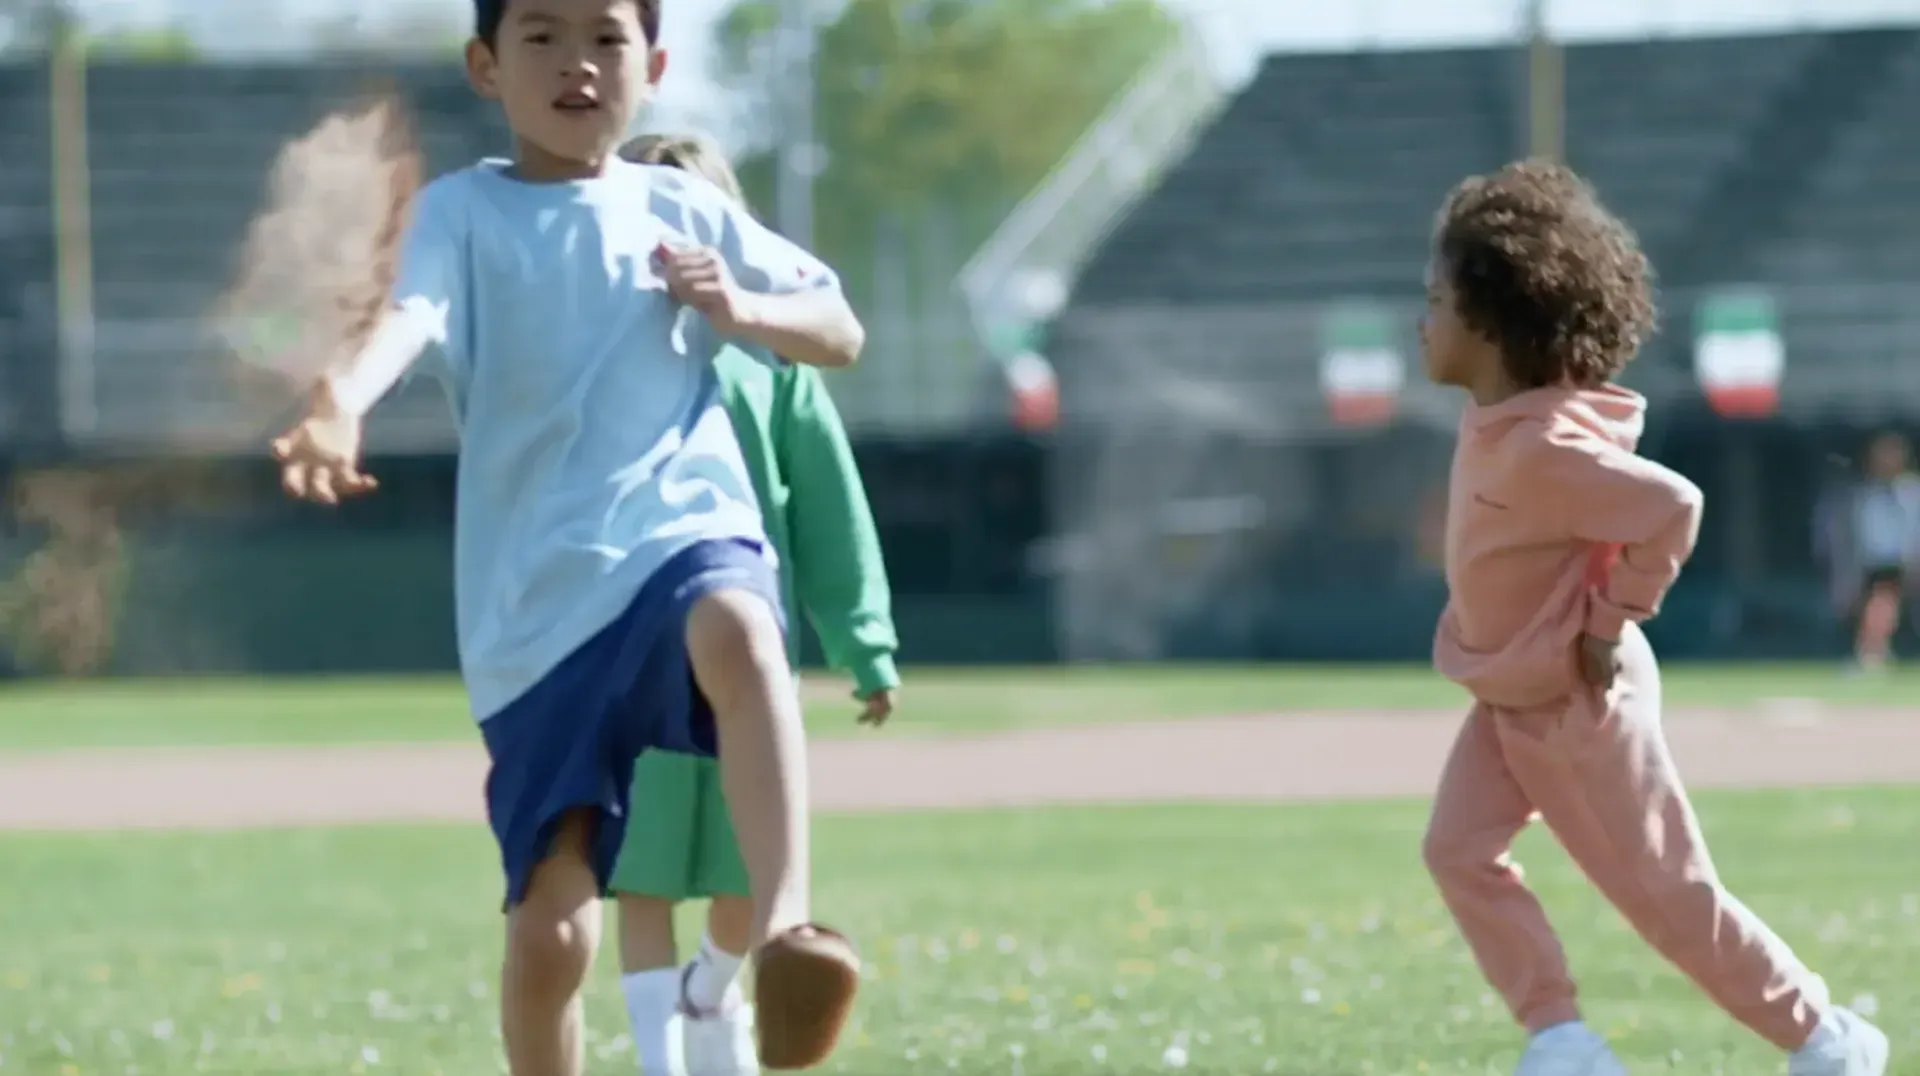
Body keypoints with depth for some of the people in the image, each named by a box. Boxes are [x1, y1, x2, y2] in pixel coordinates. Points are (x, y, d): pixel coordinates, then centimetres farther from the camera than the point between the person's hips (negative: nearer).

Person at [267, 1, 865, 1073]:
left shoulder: (683, 210, 12)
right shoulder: (462, 210, 3)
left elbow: (842, 333, 19)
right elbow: (412, 318, -19)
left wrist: (740, 311, -4)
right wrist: (344, 403, -42)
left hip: (686, 533, 0)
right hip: (535, 604, 0)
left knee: (736, 631, -39)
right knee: (551, 926, -4)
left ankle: (784, 932, -49)